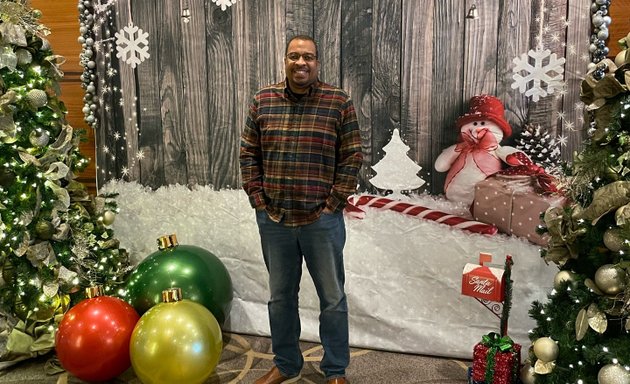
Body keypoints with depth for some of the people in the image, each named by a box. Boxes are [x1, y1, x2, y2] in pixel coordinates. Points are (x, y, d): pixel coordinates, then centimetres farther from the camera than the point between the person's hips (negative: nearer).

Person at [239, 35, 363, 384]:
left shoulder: (338, 102, -4)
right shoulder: (262, 101, 4)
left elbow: (352, 157, -4)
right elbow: (248, 154, 7)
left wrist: (333, 204, -8)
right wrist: (259, 201, 0)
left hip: (322, 221, -2)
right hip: (274, 220, 3)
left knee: (332, 298, 9)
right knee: (280, 297, 16)